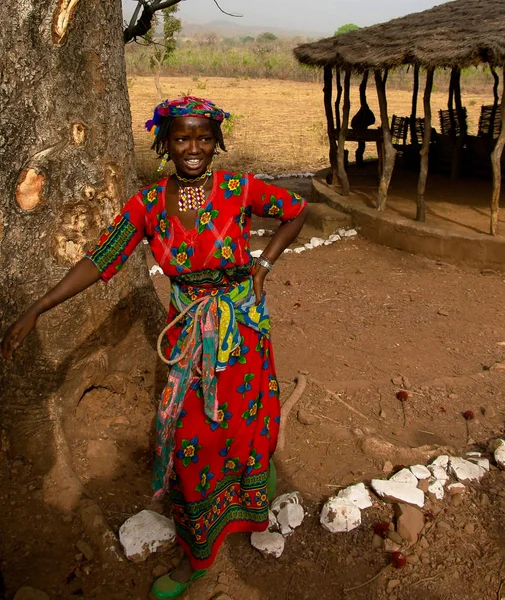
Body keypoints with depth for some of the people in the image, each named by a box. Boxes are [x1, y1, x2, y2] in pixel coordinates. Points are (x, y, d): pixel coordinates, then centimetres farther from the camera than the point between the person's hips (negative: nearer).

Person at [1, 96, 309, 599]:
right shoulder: (148, 204, -7)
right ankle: (196, 556, 36)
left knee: (243, 424, 11)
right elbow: (99, 260, -7)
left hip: (242, 327, -2)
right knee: (189, 440, 11)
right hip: (187, 331, 2)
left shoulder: (239, 190, -12)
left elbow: (296, 212, 3)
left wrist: (265, 263, -6)